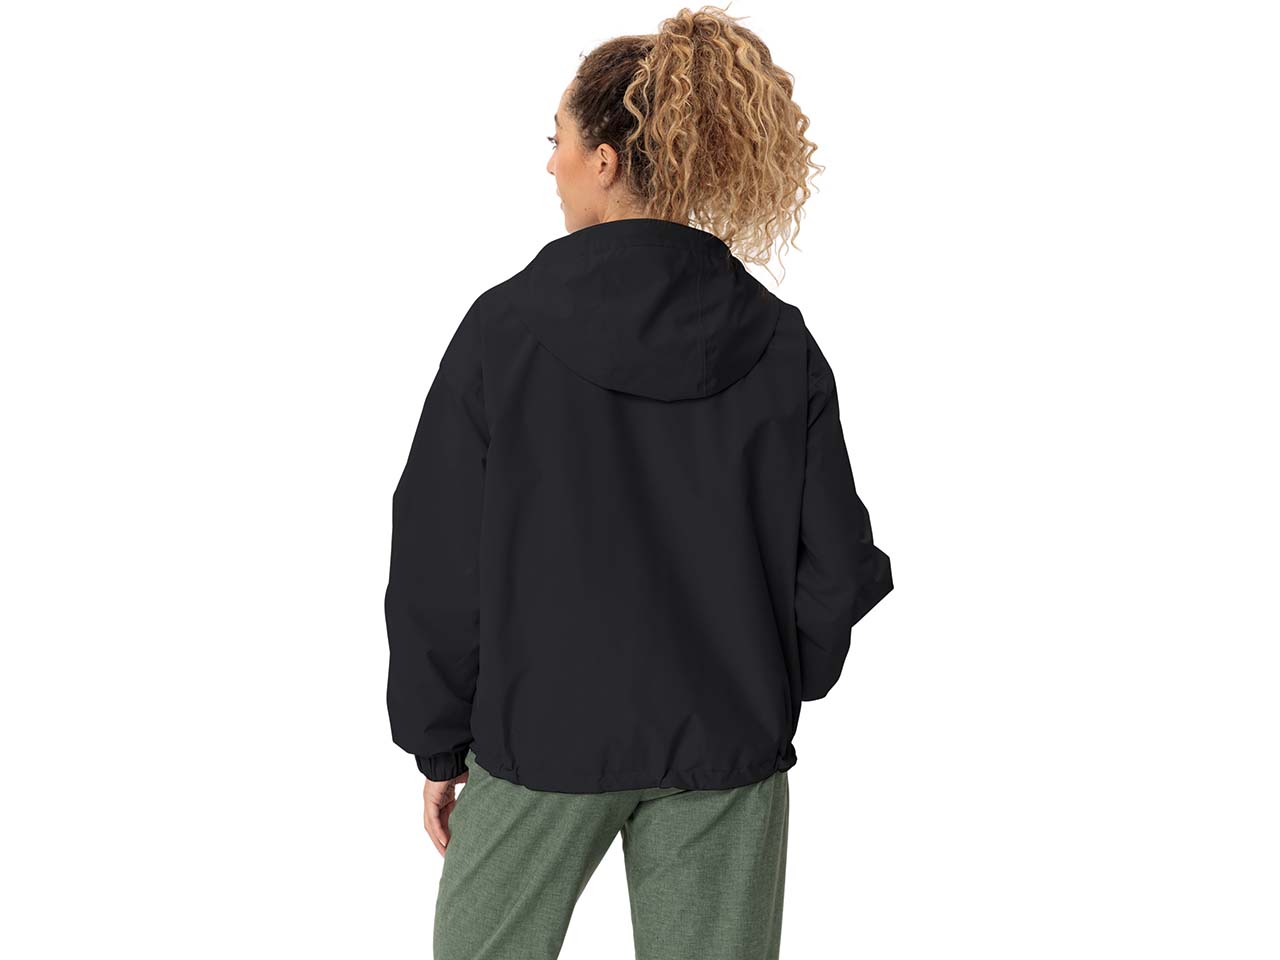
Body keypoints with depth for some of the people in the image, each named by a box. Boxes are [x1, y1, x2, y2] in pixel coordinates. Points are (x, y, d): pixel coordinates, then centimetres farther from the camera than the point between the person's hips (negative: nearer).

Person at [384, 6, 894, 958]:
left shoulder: (507, 325, -11)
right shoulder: (779, 343, -5)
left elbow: (438, 558, -7)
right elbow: (838, 565, -2)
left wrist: (438, 742, 3)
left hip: (542, 736, -1)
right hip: (726, 744, 2)